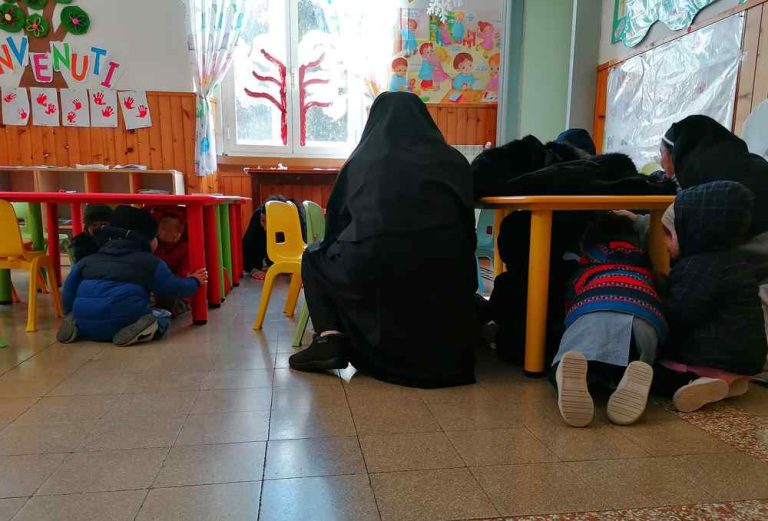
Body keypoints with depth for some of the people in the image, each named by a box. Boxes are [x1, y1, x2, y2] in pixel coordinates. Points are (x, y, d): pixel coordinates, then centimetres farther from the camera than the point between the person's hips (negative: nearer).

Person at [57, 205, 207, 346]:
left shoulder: (87, 261, 19)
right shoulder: (150, 262, 7)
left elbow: (68, 295, 18)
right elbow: (174, 288, 12)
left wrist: (73, 320, 35)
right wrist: (194, 281, 32)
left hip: (87, 325, 5)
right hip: (123, 321, -5)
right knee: (163, 317, 20)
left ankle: (76, 326, 3)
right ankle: (141, 328, -14)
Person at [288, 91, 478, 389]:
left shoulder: (361, 159, 15)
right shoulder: (453, 160, 15)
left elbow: (336, 219, 22)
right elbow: (467, 222, 19)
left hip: (374, 264, -2)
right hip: (441, 267, 2)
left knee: (314, 258, 28)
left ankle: (330, 338, 9)